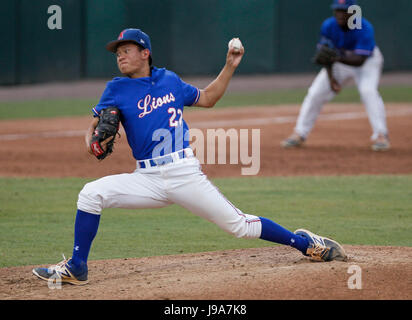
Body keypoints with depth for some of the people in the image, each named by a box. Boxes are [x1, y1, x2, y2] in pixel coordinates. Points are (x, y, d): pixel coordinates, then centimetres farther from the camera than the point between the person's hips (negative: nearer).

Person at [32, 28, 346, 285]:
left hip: (186, 175, 0)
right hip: (147, 179, 1)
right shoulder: (117, 88, 6)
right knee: (91, 193, -20)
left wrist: (230, 66, 15)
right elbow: (95, 126, 2)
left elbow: (207, 98, 23)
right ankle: (77, 267, -10)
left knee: (238, 225, -3)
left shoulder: (169, 80, 10)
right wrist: (93, 141, -21)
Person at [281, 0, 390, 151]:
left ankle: (380, 135, -23)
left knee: (368, 90, -29)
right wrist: (331, 78, -19)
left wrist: (337, 58, -51)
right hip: (338, 61, 4)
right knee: (315, 93, -5)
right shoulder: (328, 26, -21)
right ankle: (299, 134, 8)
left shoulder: (365, 28, -32)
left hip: (366, 61, -4)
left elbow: (359, 60, -36)